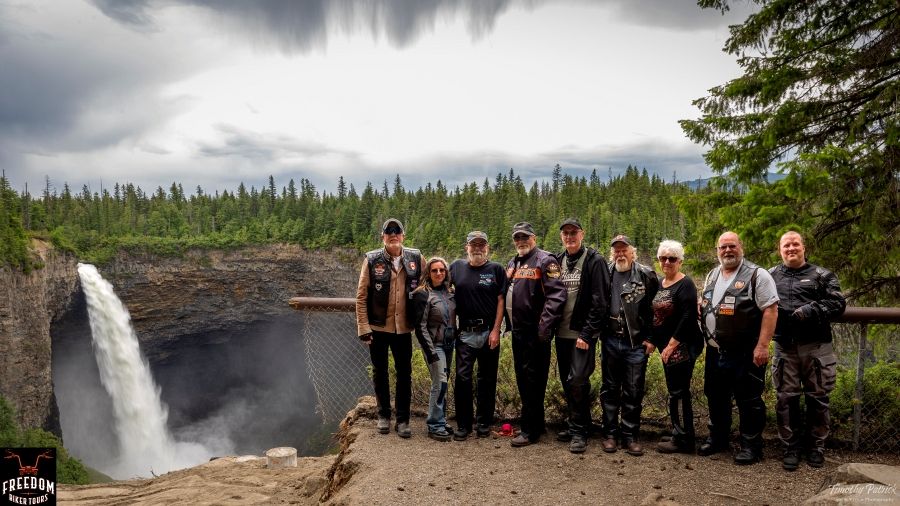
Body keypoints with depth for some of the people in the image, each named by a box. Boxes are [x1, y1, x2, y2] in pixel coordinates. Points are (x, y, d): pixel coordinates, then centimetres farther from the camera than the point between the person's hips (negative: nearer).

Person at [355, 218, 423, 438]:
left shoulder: (415, 258, 0)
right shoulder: (372, 260, -6)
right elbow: (361, 296, -6)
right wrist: (363, 327, -10)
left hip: (403, 327, 1)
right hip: (378, 327, -1)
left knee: (404, 373, 7)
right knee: (380, 372, 12)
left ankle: (403, 419, 20)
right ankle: (383, 415, 28)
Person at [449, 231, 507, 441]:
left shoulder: (496, 269, 1)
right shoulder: (457, 267, 7)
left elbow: (501, 301, -2)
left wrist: (495, 330, -9)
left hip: (489, 333, -1)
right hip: (465, 333, 1)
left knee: (487, 380, 8)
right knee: (462, 378, 0)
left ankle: (484, 423, 20)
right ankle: (463, 425, 11)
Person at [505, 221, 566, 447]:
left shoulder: (545, 261, -10)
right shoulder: (512, 264, 17)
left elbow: (556, 295, -19)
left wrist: (545, 325, -24)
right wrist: (509, 323, 17)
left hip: (535, 333, -9)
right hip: (518, 332, 9)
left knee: (533, 380, -2)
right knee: (522, 378, 15)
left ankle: (530, 430, 6)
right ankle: (536, 422, 28)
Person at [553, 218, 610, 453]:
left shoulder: (594, 261, -8)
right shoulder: (557, 261, 11)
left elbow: (600, 301, -13)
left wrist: (587, 333, -17)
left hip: (583, 334, -6)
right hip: (562, 333, 6)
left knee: (578, 380, -10)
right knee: (567, 381, 12)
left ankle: (579, 431, 5)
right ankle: (575, 425, 26)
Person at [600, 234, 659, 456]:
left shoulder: (646, 275, -2)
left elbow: (654, 309, -2)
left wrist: (650, 338, -5)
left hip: (636, 343, -2)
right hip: (610, 341, 2)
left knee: (633, 392, 5)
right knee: (609, 389, 10)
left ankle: (630, 436, 16)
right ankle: (611, 433, 21)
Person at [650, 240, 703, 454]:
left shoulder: (685, 284, -12)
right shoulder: (659, 283, 12)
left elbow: (688, 318, -19)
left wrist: (671, 345, -18)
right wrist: (653, 340, 10)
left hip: (682, 346, -8)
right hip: (667, 347, 8)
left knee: (678, 393, -4)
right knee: (676, 392, 14)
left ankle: (682, 440, 6)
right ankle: (681, 436, 24)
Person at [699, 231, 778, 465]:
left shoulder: (757, 275, -9)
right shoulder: (712, 276, 13)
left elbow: (770, 310, -15)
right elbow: (704, 307, 24)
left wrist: (762, 346, -19)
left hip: (745, 353, -7)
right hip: (715, 351, 7)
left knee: (749, 401, 2)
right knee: (716, 397, 17)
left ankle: (751, 446, 15)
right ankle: (717, 438, 32)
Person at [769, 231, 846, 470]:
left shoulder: (822, 275, 5)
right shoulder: (770, 276, 12)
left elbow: (838, 303, -3)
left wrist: (810, 311, -16)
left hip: (815, 347, -1)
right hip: (784, 347, 1)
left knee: (817, 397, 7)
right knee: (785, 398, 4)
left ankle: (817, 446, 22)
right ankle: (791, 447, 16)